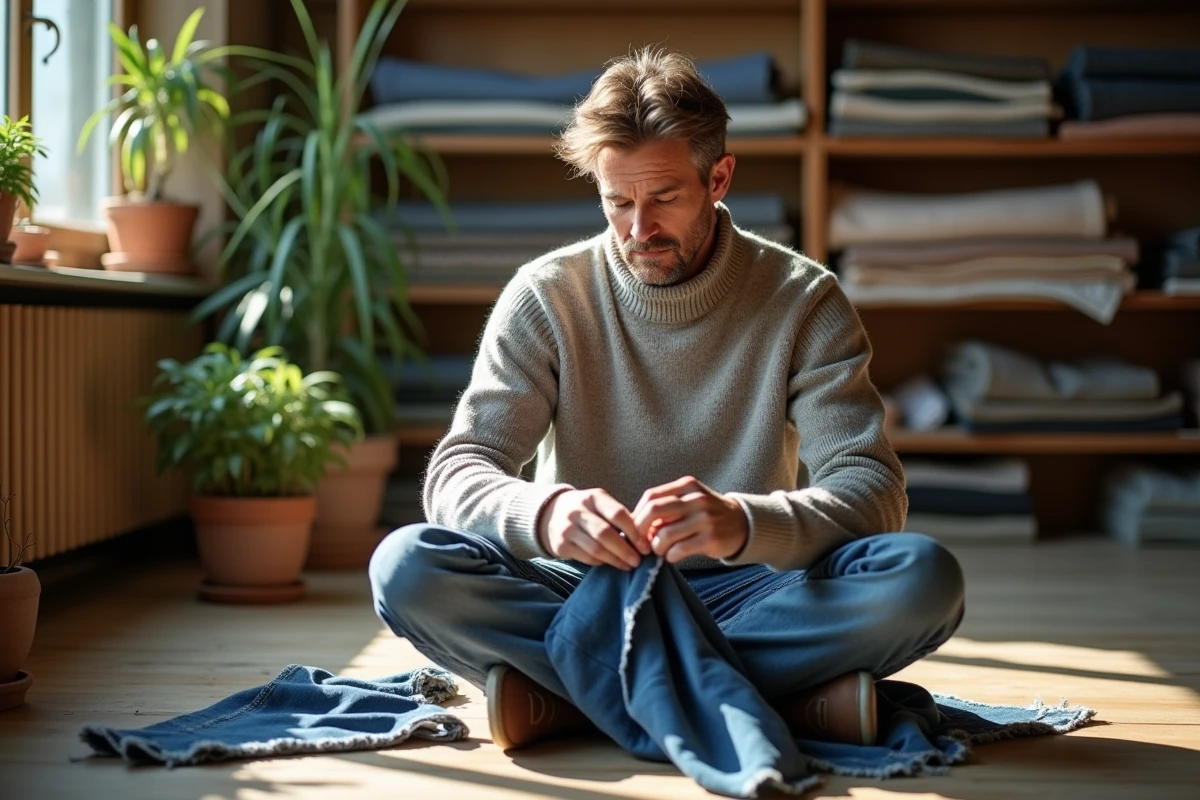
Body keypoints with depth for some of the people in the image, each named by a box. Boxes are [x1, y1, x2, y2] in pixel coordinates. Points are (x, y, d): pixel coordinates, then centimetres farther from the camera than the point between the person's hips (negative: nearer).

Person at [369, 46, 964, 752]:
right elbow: (456, 472, -8)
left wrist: (745, 522, -34)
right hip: (585, 590, 1)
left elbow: (874, 491, -12)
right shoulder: (546, 297, -1)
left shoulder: (803, 302, -3)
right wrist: (542, 512, -33)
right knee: (406, 567, -28)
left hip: (741, 593, 0)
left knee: (923, 576, -29)